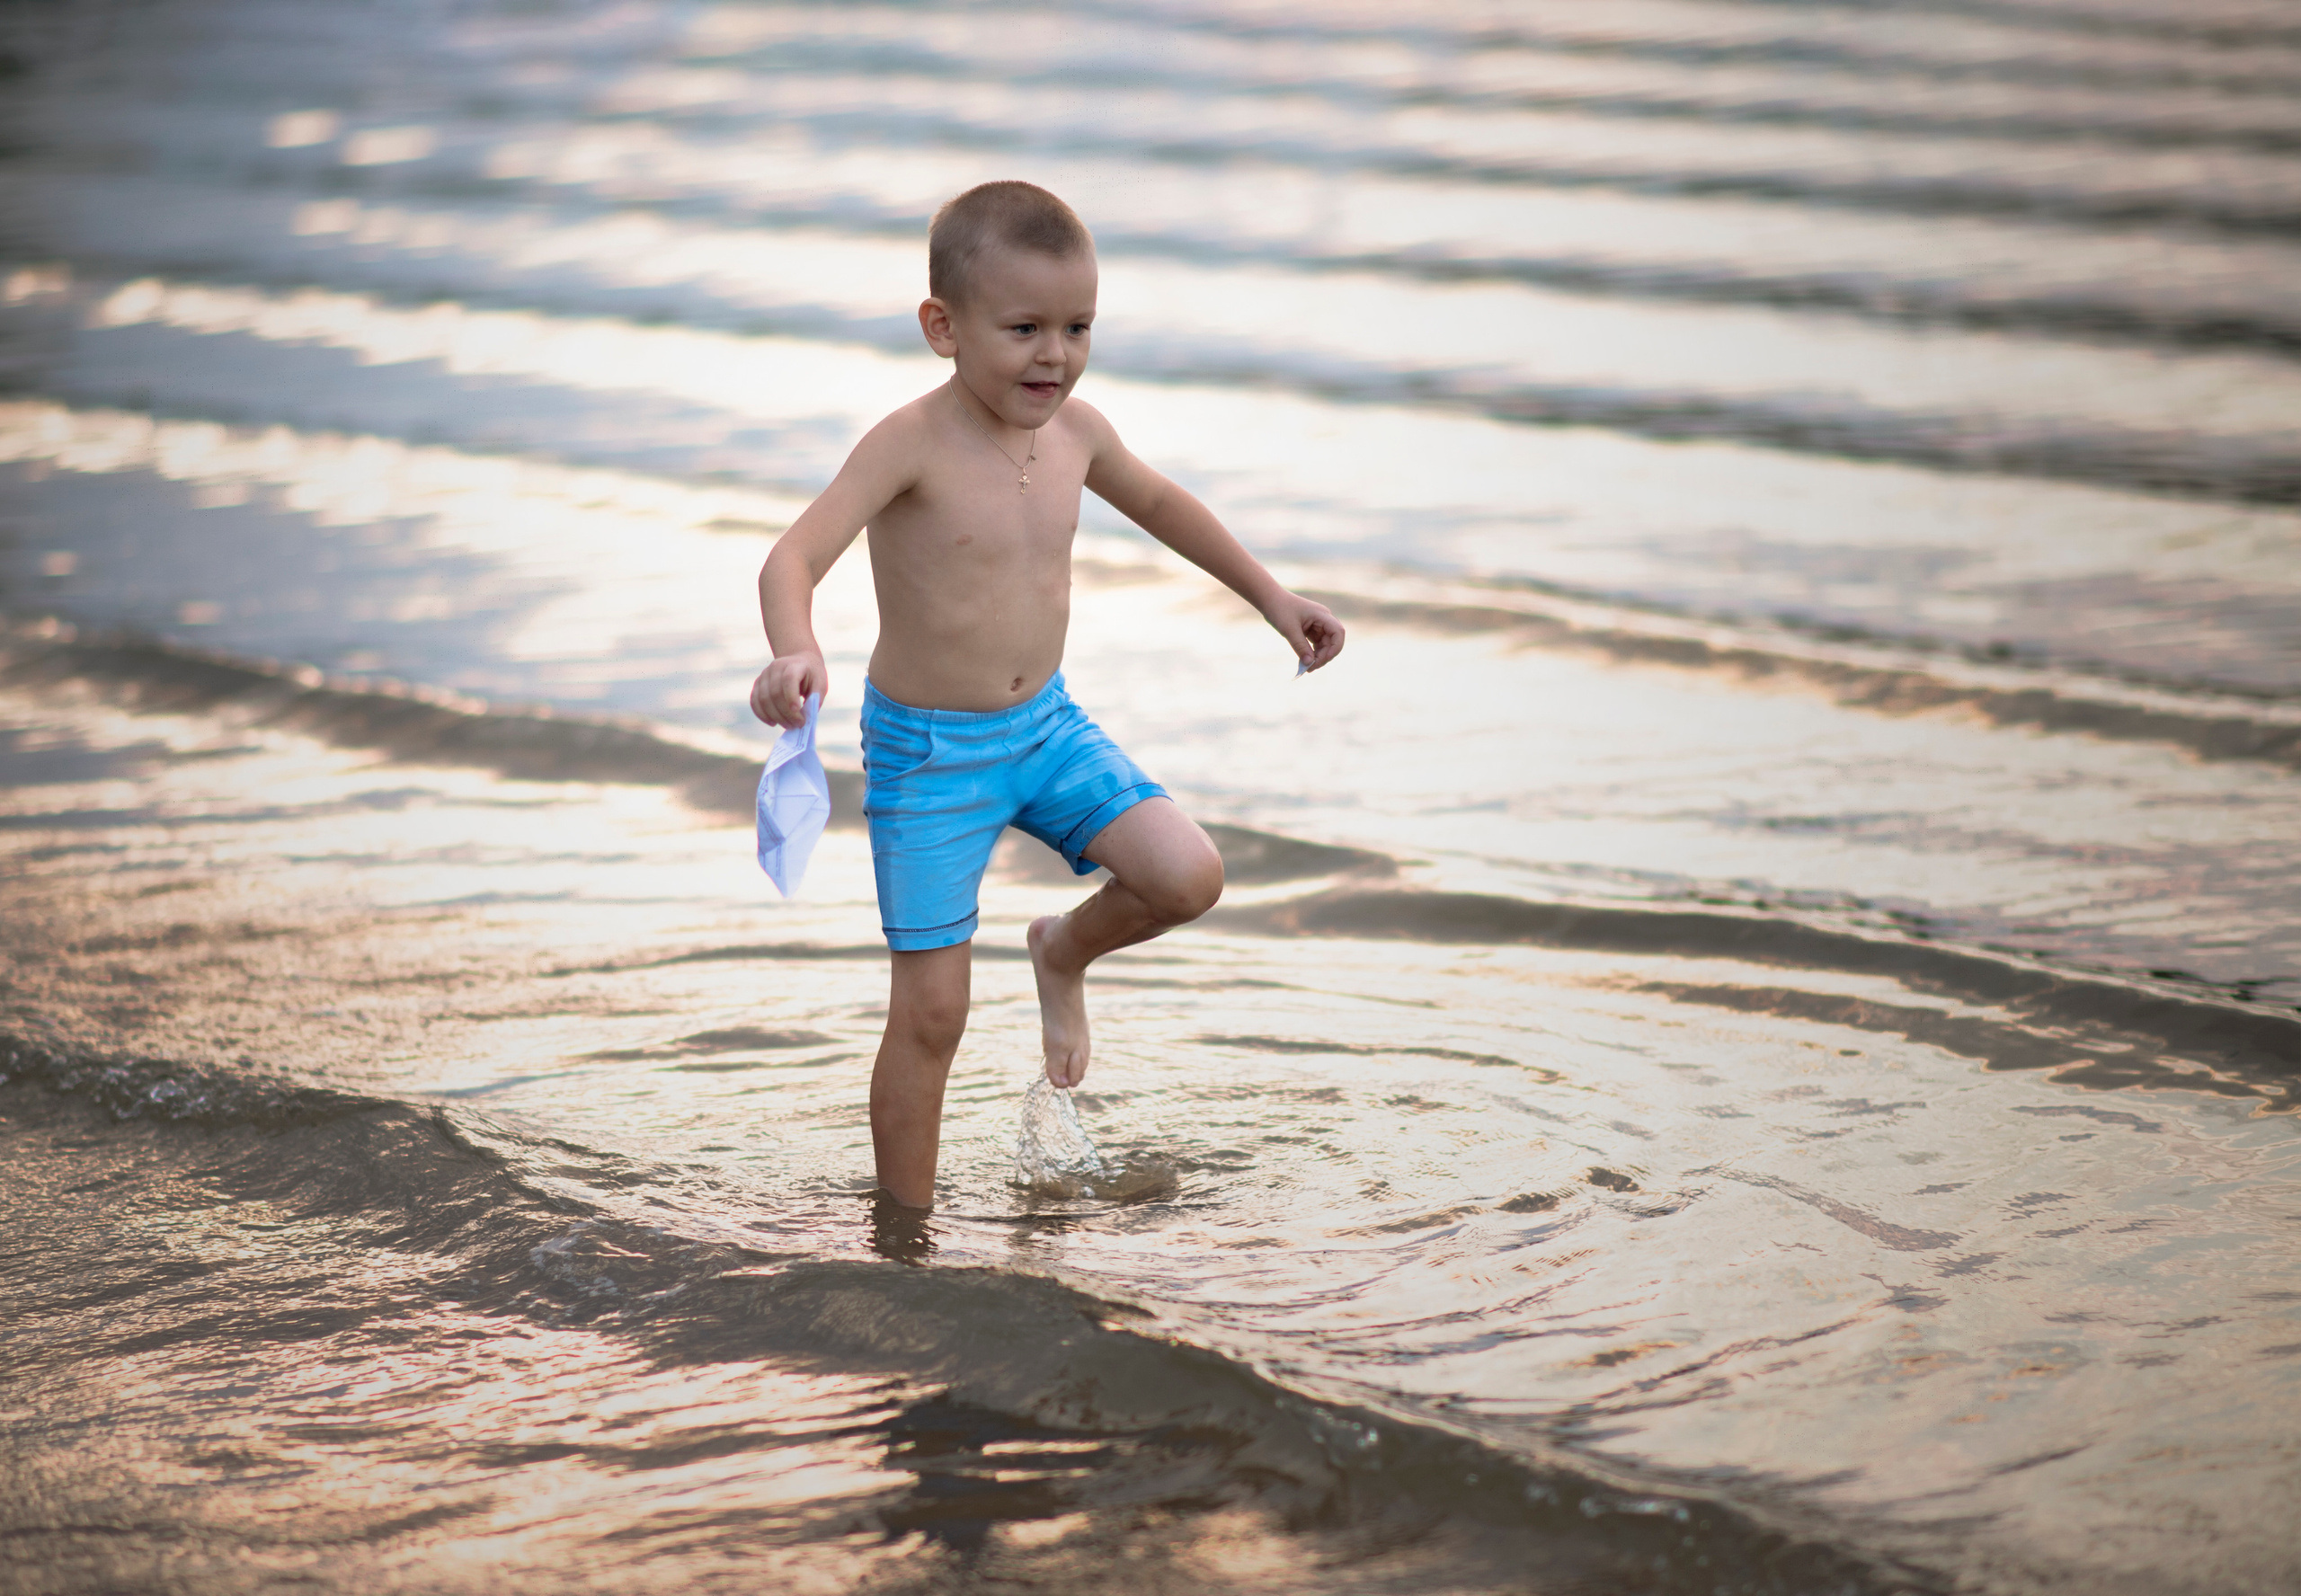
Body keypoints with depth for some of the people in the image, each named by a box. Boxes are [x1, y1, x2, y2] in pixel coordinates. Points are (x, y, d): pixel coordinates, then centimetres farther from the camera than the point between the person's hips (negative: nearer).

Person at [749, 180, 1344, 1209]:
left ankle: (1067, 949, 21)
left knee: (1188, 877, -13)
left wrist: (1270, 596, 25)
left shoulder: (1073, 430, -3)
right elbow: (794, 557, -32)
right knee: (931, 1010, -3)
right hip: (926, 750, -5)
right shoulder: (913, 446, -22)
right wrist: (795, 653, -53)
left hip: (1046, 725, 5)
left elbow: (1155, 501, 18)